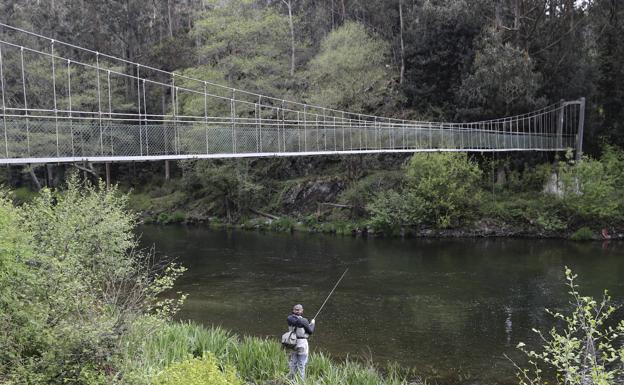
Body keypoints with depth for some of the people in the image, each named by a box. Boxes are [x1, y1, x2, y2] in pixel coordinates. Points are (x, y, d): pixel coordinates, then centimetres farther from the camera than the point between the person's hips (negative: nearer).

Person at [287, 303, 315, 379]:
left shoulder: (290, 319, -7)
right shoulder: (303, 321, -20)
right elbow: (310, 331, -8)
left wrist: (294, 312, 8)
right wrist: (312, 323, 7)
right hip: (302, 343, -5)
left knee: (293, 362, 18)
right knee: (301, 364, 5)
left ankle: (292, 378, 26)